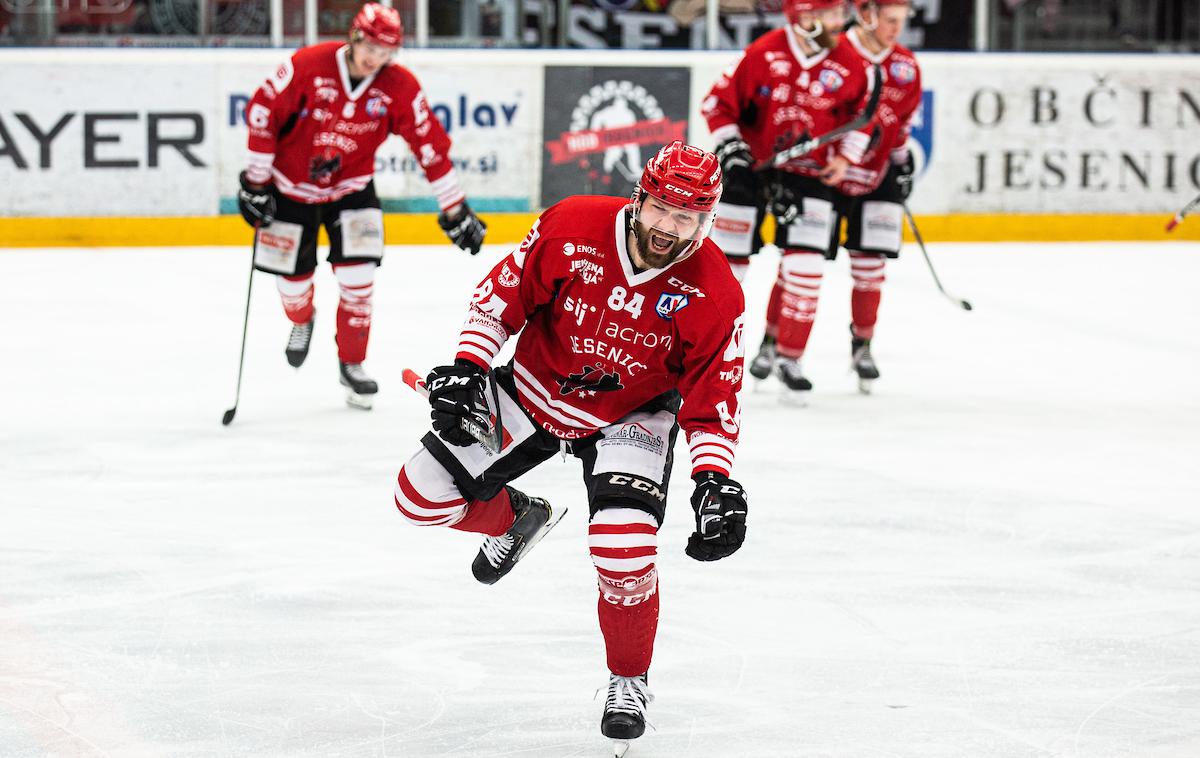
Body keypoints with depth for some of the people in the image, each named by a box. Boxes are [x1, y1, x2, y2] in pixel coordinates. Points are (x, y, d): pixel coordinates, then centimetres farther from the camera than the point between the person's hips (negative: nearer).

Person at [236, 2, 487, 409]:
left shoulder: (399, 88, -18)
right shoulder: (309, 66, -24)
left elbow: (431, 145, -11)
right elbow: (263, 112, -16)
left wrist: (455, 211, -9)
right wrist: (256, 182, -14)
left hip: (351, 188, 1)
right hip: (291, 187, -1)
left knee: (357, 277, -12)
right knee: (293, 278, 6)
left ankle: (352, 363, 8)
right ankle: (302, 321, 44)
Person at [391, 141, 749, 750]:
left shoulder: (713, 294, -22)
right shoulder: (573, 228, -22)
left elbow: (713, 397, -14)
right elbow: (505, 291, -8)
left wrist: (715, 479, -26)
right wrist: (466, 367, -17)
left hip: (630, 417, -2)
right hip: (536, 389, 2)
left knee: (623, 548, -24)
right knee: (422, 496, -3)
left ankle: (629, 680, 4)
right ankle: (517, 518, 32)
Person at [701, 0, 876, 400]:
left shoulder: (848, 66, -8)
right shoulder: (763, 55, -18)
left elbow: (862, 112, 9)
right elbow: (719, 103, -9)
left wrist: (845, 158, 0)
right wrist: (730, 149, -16)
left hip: (808, 172, 2)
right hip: (750, 164, -2)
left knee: (803, 266, -7)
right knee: (729, 259, 2)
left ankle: (787, 353, 7)